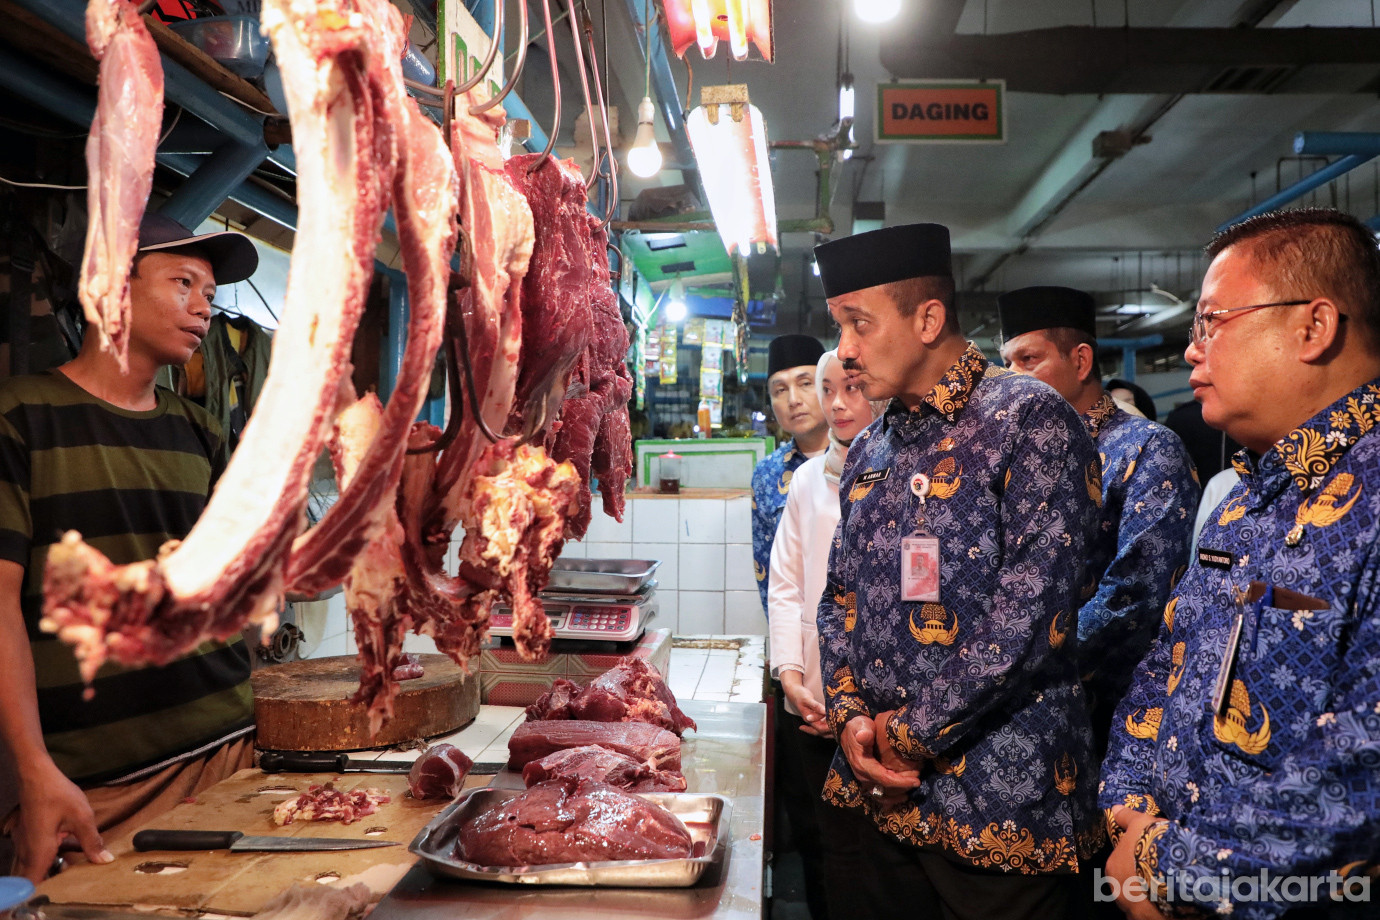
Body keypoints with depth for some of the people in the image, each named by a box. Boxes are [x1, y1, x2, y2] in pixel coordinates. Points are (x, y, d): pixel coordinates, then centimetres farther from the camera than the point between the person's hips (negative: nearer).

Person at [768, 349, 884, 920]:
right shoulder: (808, 478, 9)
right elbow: (785, 583, 12)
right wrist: (790, 672, 0)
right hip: (806, 705, 4)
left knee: (849, 851, 3)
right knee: (810, 839, 13)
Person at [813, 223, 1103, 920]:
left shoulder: (1030, 421, -13)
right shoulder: (869, 452, 10)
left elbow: (1028, 619, -21)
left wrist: (910, 734, -13)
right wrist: (850, 716, -3)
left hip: (1002, 805, -6)